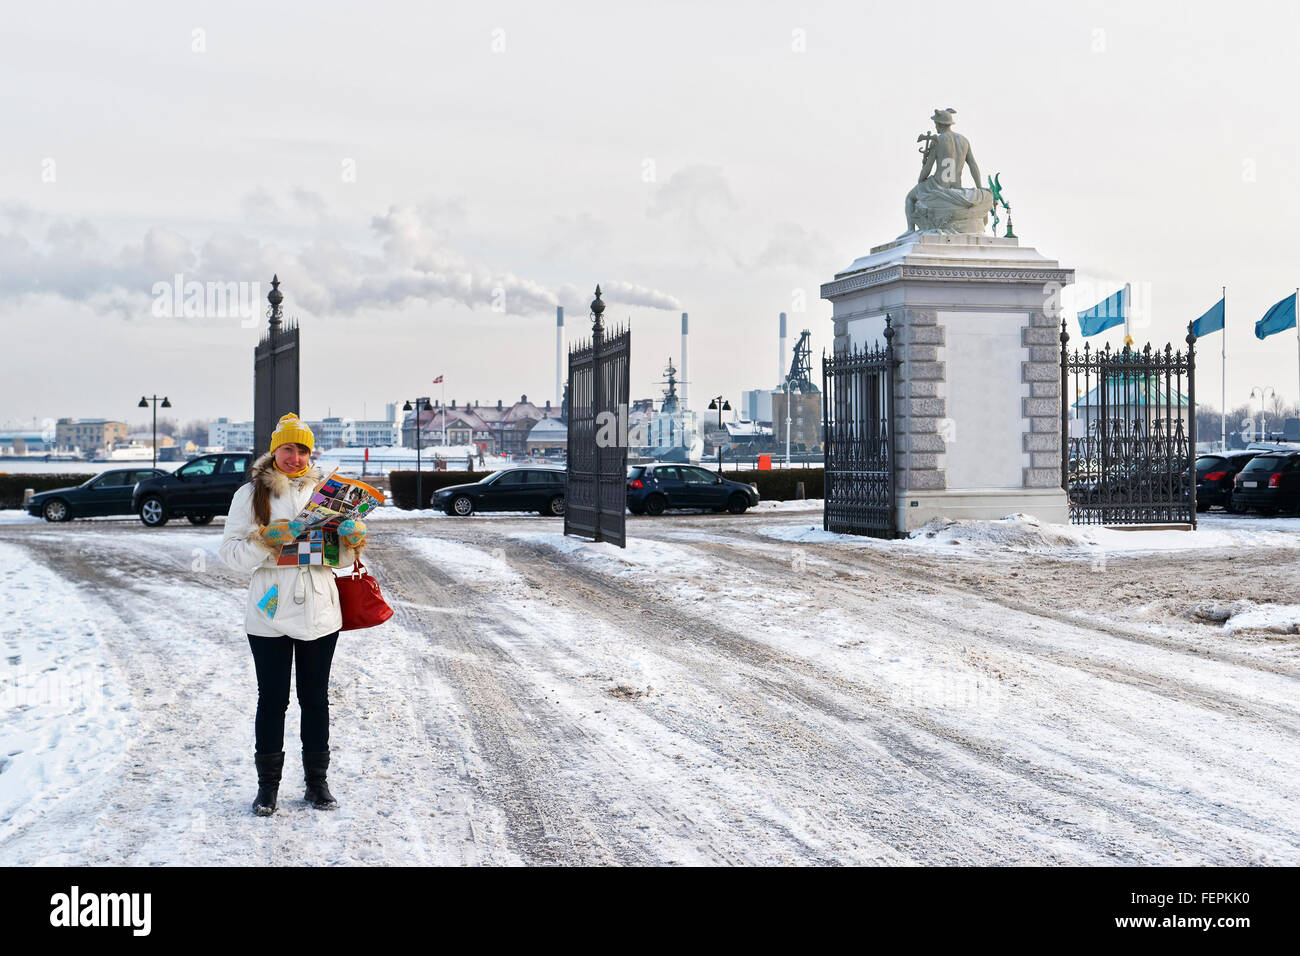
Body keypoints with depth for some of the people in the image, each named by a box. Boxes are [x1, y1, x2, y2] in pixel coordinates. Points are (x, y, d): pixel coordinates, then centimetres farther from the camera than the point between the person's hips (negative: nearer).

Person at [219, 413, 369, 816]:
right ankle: (268, 785, 14)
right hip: (270, 615, -2)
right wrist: (267, 541, -19)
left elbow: (341, 557, 12)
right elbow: (231, 551, -4)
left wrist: (353, 539, -9)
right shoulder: (251, 495, 2)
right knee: (272, 700, 3)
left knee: (316, 699, 10)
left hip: (319, 613, 2)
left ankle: (317, 782, 20)